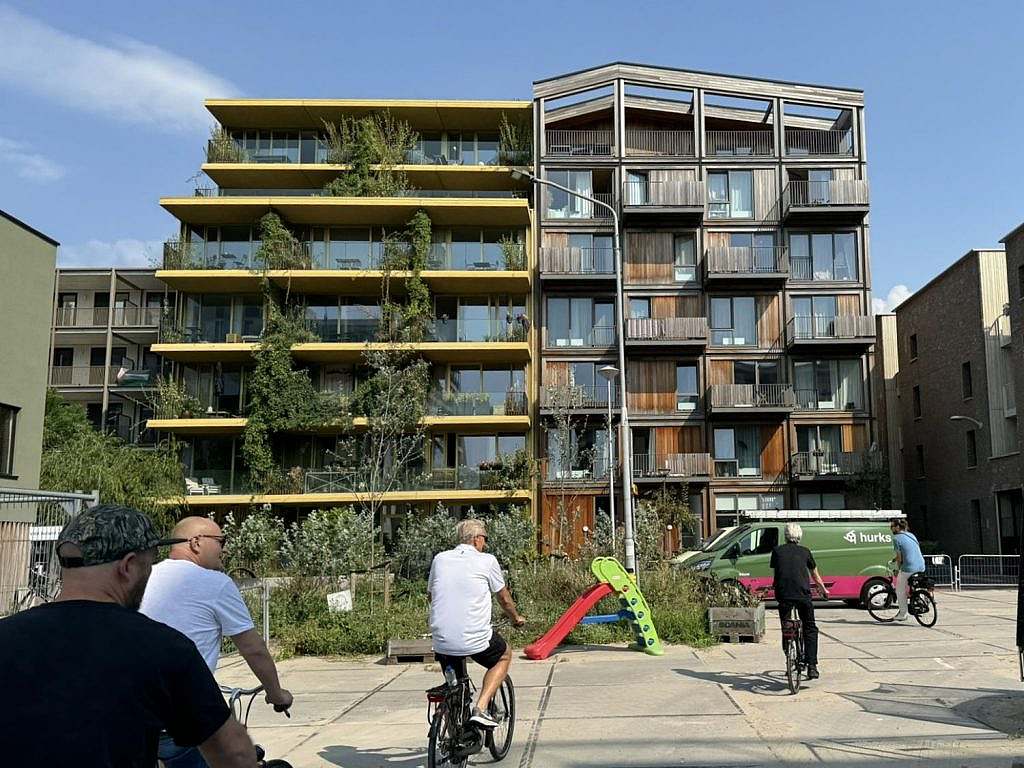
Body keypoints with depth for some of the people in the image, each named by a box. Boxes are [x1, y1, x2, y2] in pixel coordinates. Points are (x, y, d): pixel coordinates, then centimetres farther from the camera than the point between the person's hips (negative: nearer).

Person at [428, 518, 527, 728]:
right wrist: (516, 618, 30)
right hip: (476, 639, -4)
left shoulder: (440, 559, 9)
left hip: (441, 641, 4)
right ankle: (480, 709, 10)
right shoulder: (487, 561, -1)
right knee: (505, 655, 25)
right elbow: (504, 599, 10)